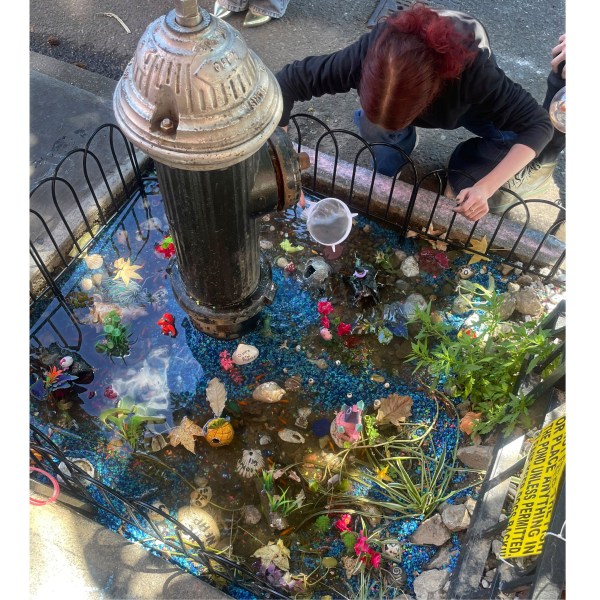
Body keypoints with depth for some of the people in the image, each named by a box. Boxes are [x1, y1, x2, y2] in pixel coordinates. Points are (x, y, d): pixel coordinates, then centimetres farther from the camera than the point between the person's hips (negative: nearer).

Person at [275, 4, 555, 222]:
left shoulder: (473, 69, -44)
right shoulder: (371, 53, -41)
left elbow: (539, 124, -35)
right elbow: (286, 82, -35)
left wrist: (485, 187, -48)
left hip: (467, 104, 0)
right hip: (411, 97, 1)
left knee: (514, 140, -25)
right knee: (374, 130, -30)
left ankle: (463, 182, 4)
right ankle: (403, 140, 5)